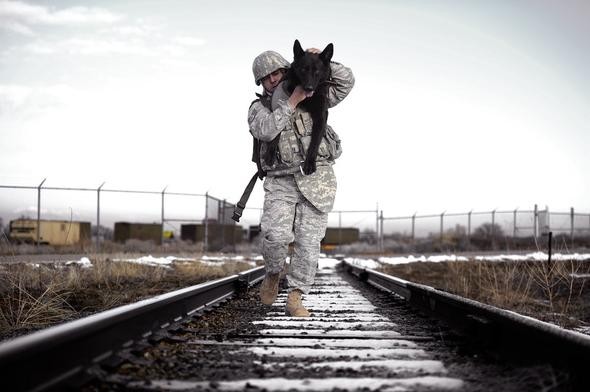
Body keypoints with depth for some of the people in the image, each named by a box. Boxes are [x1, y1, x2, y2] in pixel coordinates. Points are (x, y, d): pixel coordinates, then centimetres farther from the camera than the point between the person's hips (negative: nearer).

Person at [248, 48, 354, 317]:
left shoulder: (312, 97, 13)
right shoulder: (258, 108, 9)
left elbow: (346, 82, 9)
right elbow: (265, 130, -14)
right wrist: (292, 101, -14)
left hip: (316, 180, 1)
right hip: (280, 183, -1)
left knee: (308, 240, -5)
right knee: (275, 234, -20)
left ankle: (295, 299, 2)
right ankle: (273, 273, 11)